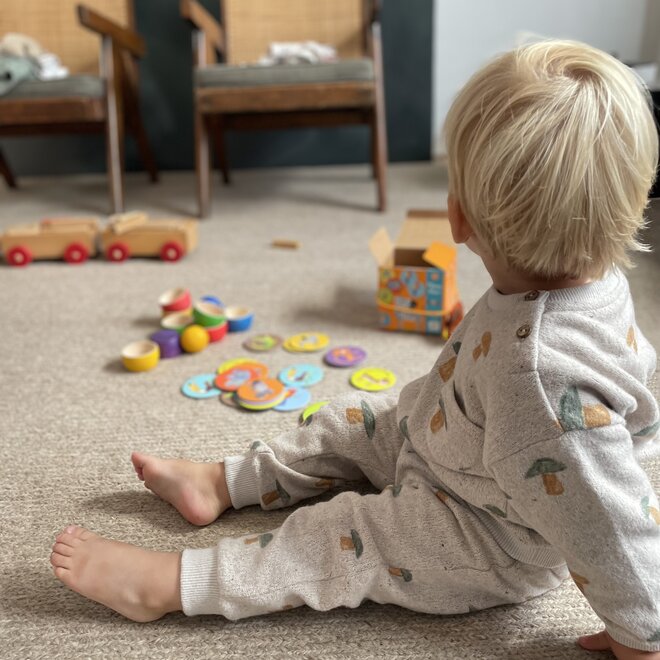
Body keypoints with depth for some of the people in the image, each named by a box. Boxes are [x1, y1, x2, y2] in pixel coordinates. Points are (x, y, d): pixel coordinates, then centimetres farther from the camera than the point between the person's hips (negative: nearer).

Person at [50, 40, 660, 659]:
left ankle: (167, 584, 2)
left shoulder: (542, 373, -44)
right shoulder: (596, 279, -14)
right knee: (353, 421, 12)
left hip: (494, 549, -9)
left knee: (346, 538, -10)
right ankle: (219, 481, 25)